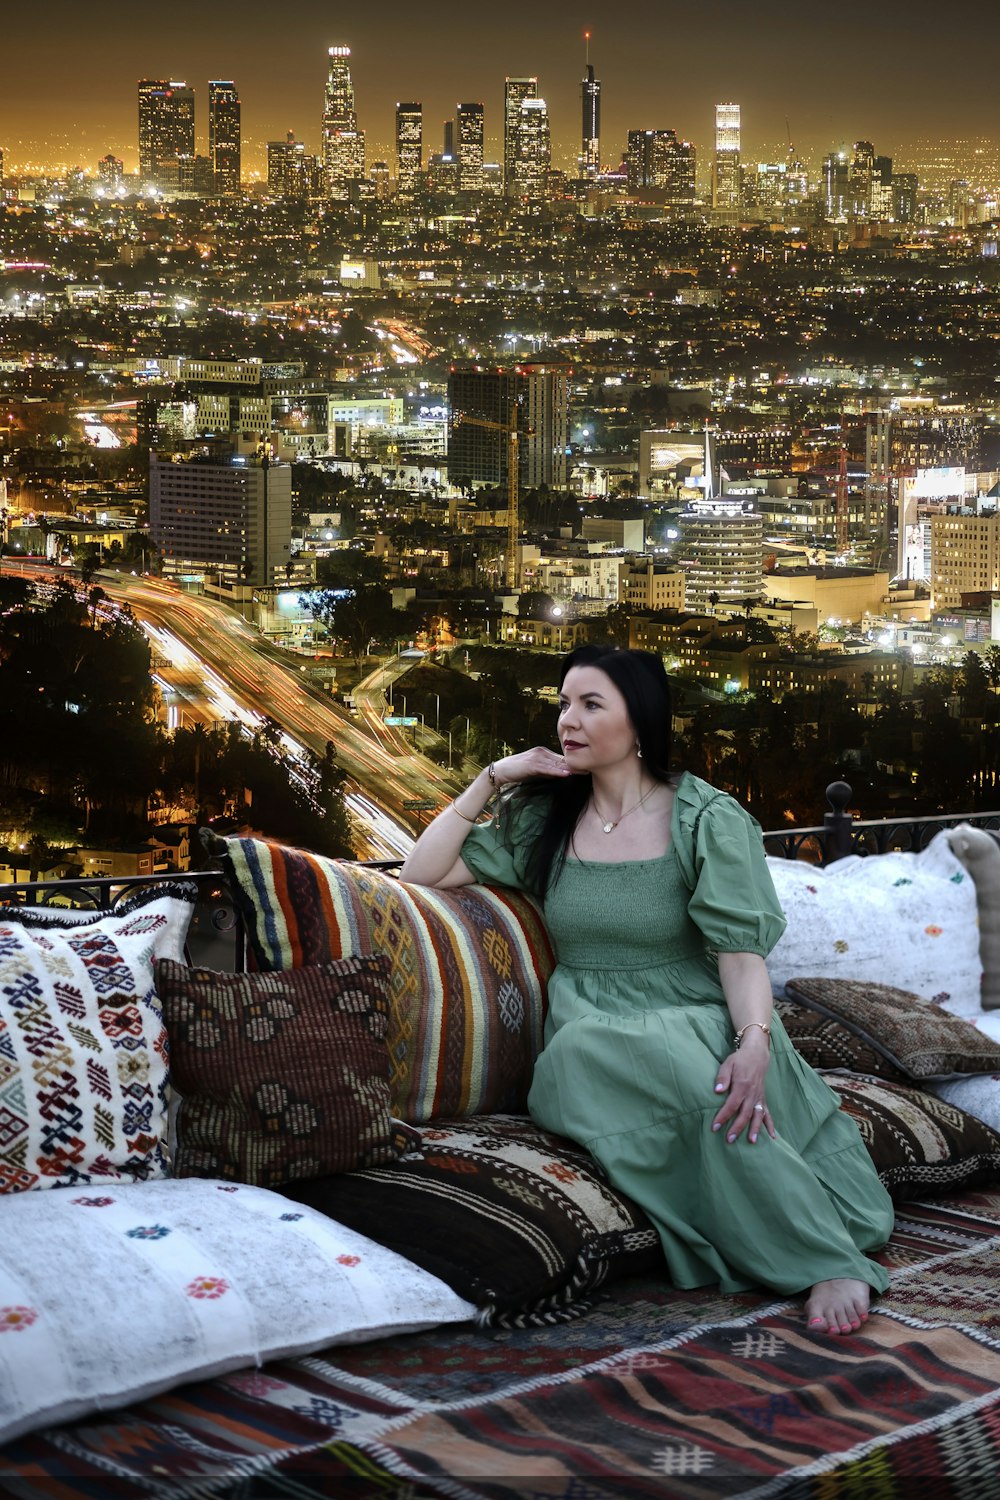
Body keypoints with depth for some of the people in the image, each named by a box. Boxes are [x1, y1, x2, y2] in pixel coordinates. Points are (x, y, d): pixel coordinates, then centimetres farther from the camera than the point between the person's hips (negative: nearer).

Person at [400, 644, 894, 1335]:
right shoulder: (543, 819, 13)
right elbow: (421, 872, 10)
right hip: (589, 1039, 3)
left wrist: (754, 1045, -30)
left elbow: (741, 951, -10)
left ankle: (829, 1260, -30)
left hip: (697, 1024, -3)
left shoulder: (709, 821, 1)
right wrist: (493, 779, 5)